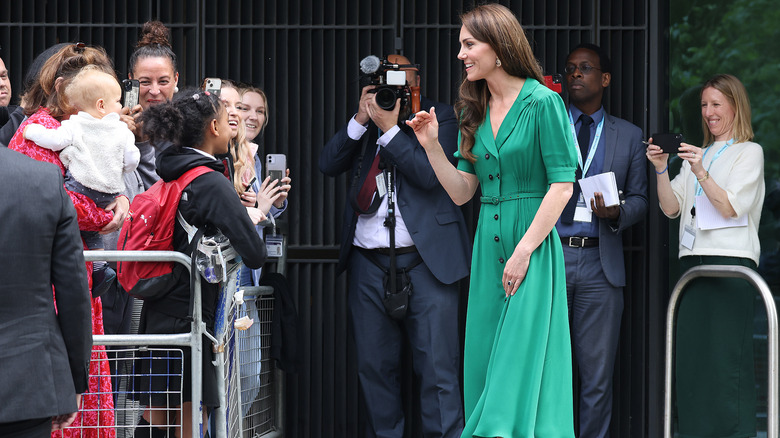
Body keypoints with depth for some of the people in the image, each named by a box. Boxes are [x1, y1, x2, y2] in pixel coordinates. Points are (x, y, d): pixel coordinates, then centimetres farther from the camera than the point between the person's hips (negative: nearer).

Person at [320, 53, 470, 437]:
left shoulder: (440, 117, 3)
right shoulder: (363, 122, 15)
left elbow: (430, 174, -11)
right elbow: (328, 164, 4)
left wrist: (390, 127, -12)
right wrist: (361, 120, -5)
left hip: (425, 261, -4)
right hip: (369, 264, 4)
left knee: (438, 368, -7)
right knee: (375, 366, 7)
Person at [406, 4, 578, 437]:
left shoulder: (543, 103, -8)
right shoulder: (474, 111, 12)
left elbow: (562, 185, -12)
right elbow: (462, 191, 11)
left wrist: (524, 249, -15)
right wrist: (432, 146, -2)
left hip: (534, 243, -7)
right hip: (488, 244, 7)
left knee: (522, 353, -6)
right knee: (485, 361, 7)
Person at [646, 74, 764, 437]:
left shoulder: (749, 153, 5)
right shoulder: (697, 154, 23)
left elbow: (731, 207, -7)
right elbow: (671, 208, 13)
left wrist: (701, 173, -19)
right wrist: (661, 169, -2)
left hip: (731, 263, -6)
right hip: (693, 262, 6)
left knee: (726, 360, -12)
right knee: (689, 360, -1)